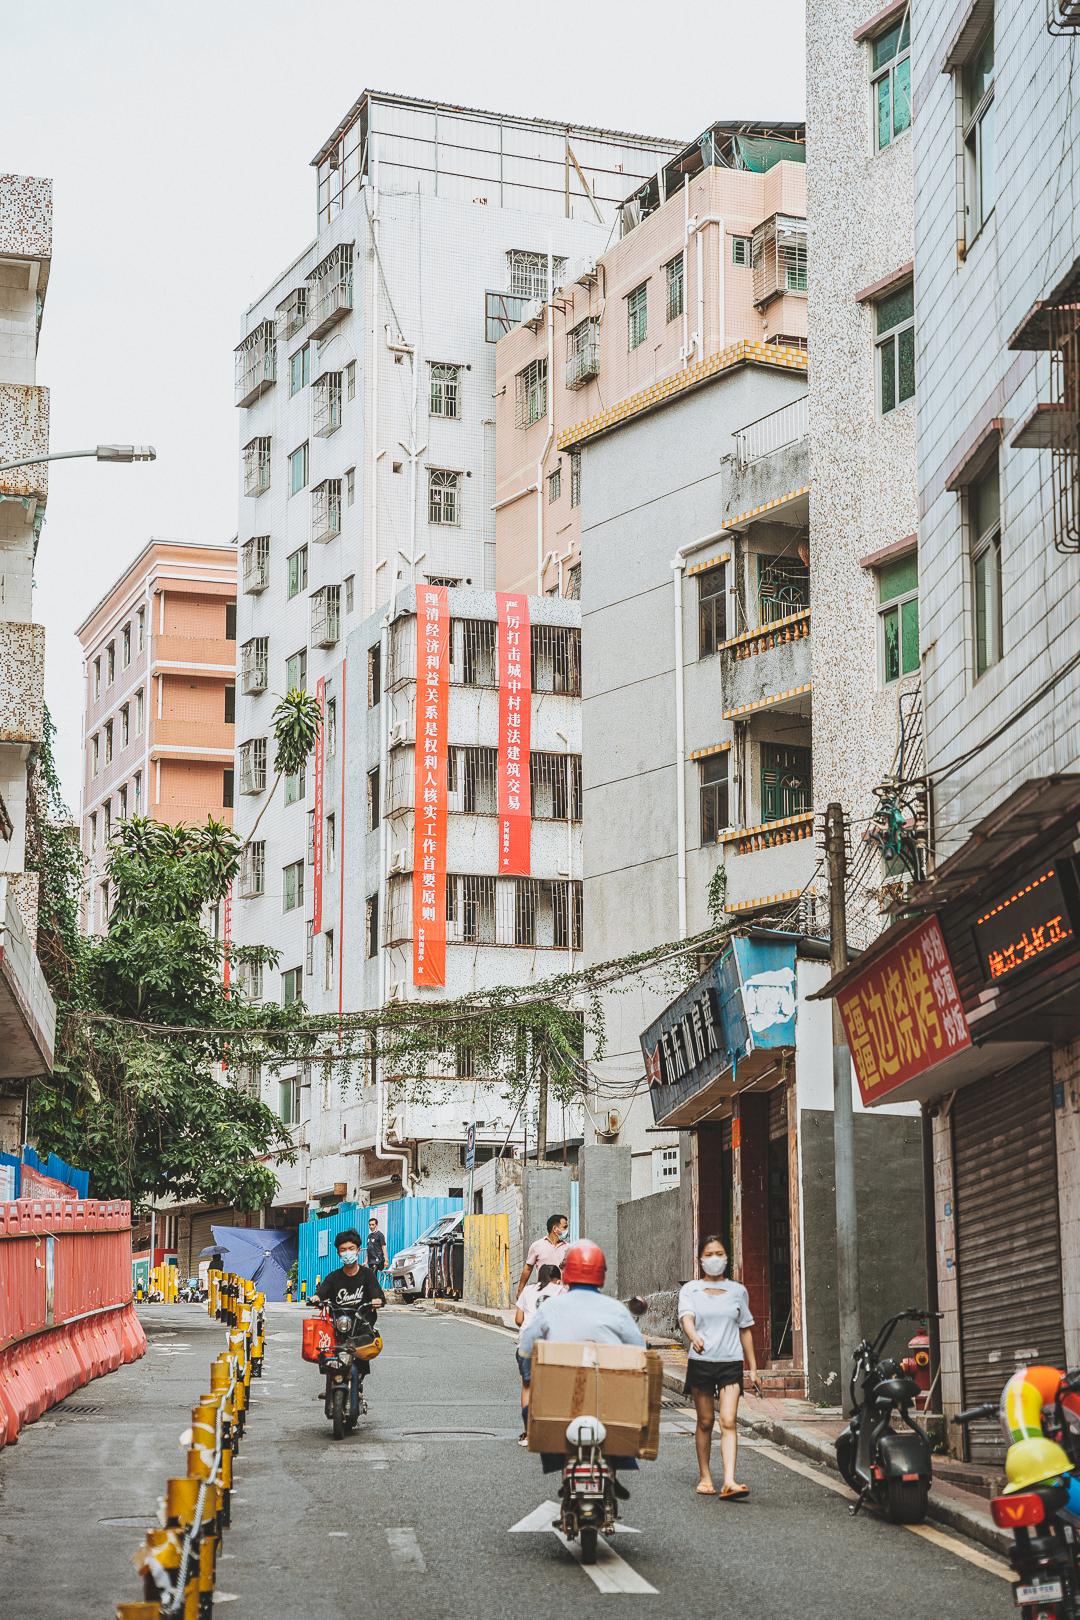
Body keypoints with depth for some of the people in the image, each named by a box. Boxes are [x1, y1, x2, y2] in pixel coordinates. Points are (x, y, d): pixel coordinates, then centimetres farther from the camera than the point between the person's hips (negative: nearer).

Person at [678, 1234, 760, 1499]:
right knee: (705, 1422, 6)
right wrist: (694, 1337, -36)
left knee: (728, 1422, -12)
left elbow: (745, 1330, 16)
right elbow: (686, 1317, -14)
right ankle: (705, 1477, 19)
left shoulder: (737, 1291, 11)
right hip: (700, 1361, 0)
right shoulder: (690, 1290, 5)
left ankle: (729, 1481, -21)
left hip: (731, 1361, 0)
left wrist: (753, 1368, 14)